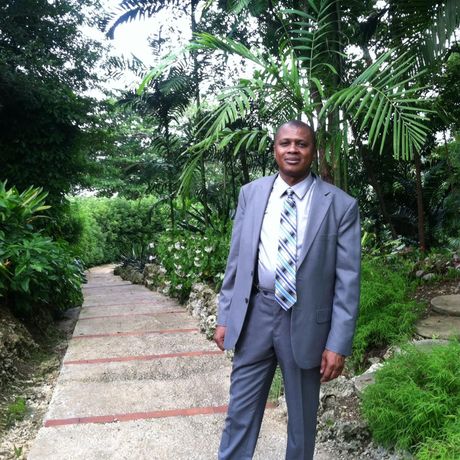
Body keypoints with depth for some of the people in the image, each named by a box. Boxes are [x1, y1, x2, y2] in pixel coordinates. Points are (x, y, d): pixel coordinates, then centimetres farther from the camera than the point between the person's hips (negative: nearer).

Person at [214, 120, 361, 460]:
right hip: (255, 316, 2)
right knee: (240, 410, 12)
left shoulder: (341, 205, -7)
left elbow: (348, 281, -8)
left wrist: (338, 343, -10)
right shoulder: (251, 194, 3)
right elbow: (236, 259, 6)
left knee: (303, 415, 17)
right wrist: (224, 316, 5)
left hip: (306, 321, -2)